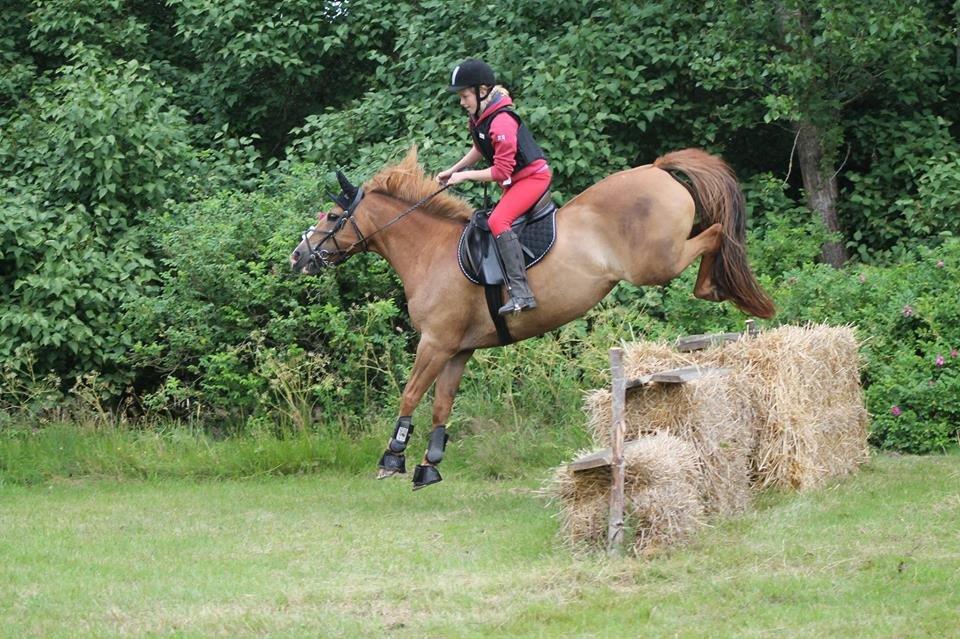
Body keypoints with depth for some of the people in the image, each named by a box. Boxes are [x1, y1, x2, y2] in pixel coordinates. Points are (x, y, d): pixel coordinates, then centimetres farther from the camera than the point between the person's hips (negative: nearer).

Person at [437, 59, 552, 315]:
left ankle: (520, 293, -34)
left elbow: (501, 172, -25)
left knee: (498, 221, -27)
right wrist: (453, 170, 17)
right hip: (515, 180, 11)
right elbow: (479, 150, 24)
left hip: (533, 176, -11)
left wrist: (465, 176, -17)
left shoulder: (501, 122, -26)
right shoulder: (478, 118, 5)